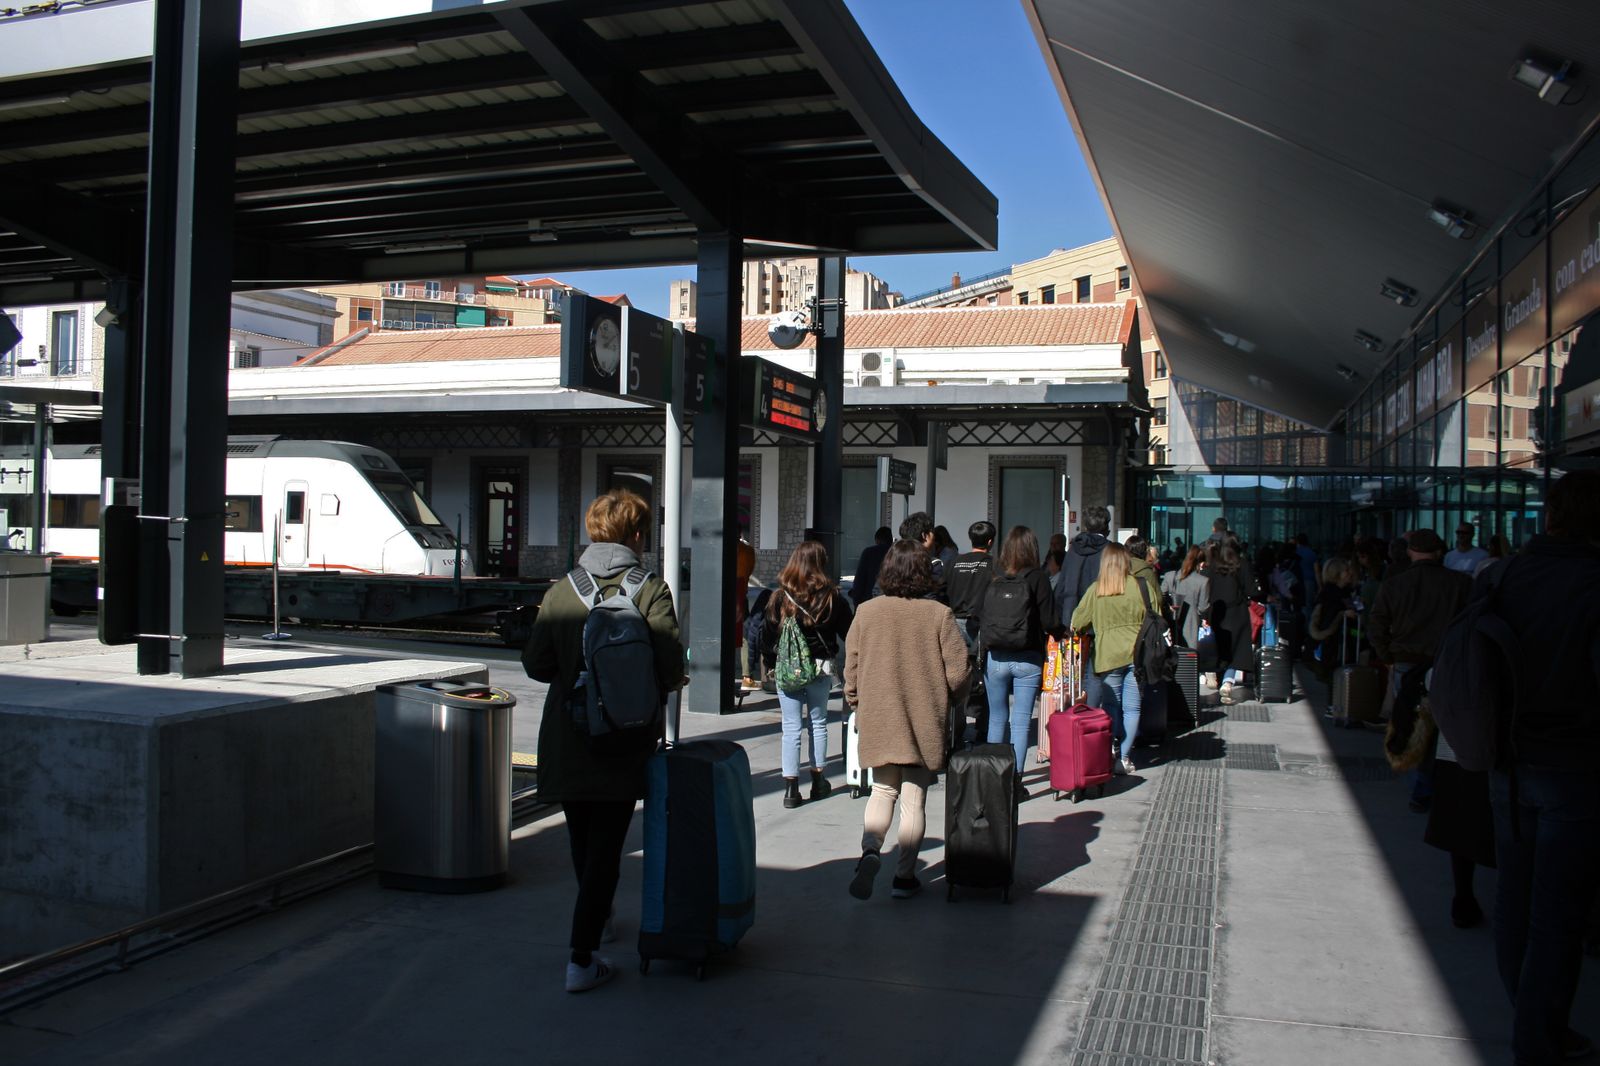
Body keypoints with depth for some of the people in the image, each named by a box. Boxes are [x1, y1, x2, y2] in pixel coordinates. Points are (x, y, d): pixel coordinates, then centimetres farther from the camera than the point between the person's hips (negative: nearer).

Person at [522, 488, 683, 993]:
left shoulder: (561, 590, -2)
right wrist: (653, 690, 8)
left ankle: (596, 919, 44)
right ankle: (582, 959, 1)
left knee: (581, 838, 22)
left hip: (565, 738, 4)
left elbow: (536, 663, -2)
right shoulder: (650, 590, -10)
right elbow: (671, 667, -14)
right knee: (605, 847, 3)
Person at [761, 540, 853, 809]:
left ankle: (791, 788, 2)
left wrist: (773, 661, 13)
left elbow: (768, 636, 0)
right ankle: (818, 781, 27)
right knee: (818, 722, 17)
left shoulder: (780, 597, -5)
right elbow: (849, 633, 1)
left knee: (791, 727, 3)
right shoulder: (831, 597, -5)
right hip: (820, 668, 1)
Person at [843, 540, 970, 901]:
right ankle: (904, 876, 14)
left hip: (878, 721, 2)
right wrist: (944, 698, 11)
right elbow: (958, 672, -9)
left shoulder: (867, 611, -4)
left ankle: (870, 851, -9)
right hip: (925, 722, -1)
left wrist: (857, 705, 16)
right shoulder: (939, 614, -10)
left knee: (883, 791, 15)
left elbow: (851, 666, 1)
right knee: (914, 800, 10)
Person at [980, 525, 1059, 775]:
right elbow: (1048, 622, -8)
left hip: (995, 658, 2)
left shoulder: (993, 577, -1)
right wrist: (1059, 632, 12)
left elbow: (981, 617, 3)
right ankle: (1015, 777, 0)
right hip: (1027, 660, -2)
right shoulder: (1037, 578, -7)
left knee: (997, 719, 15)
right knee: (1021, 722, 1)